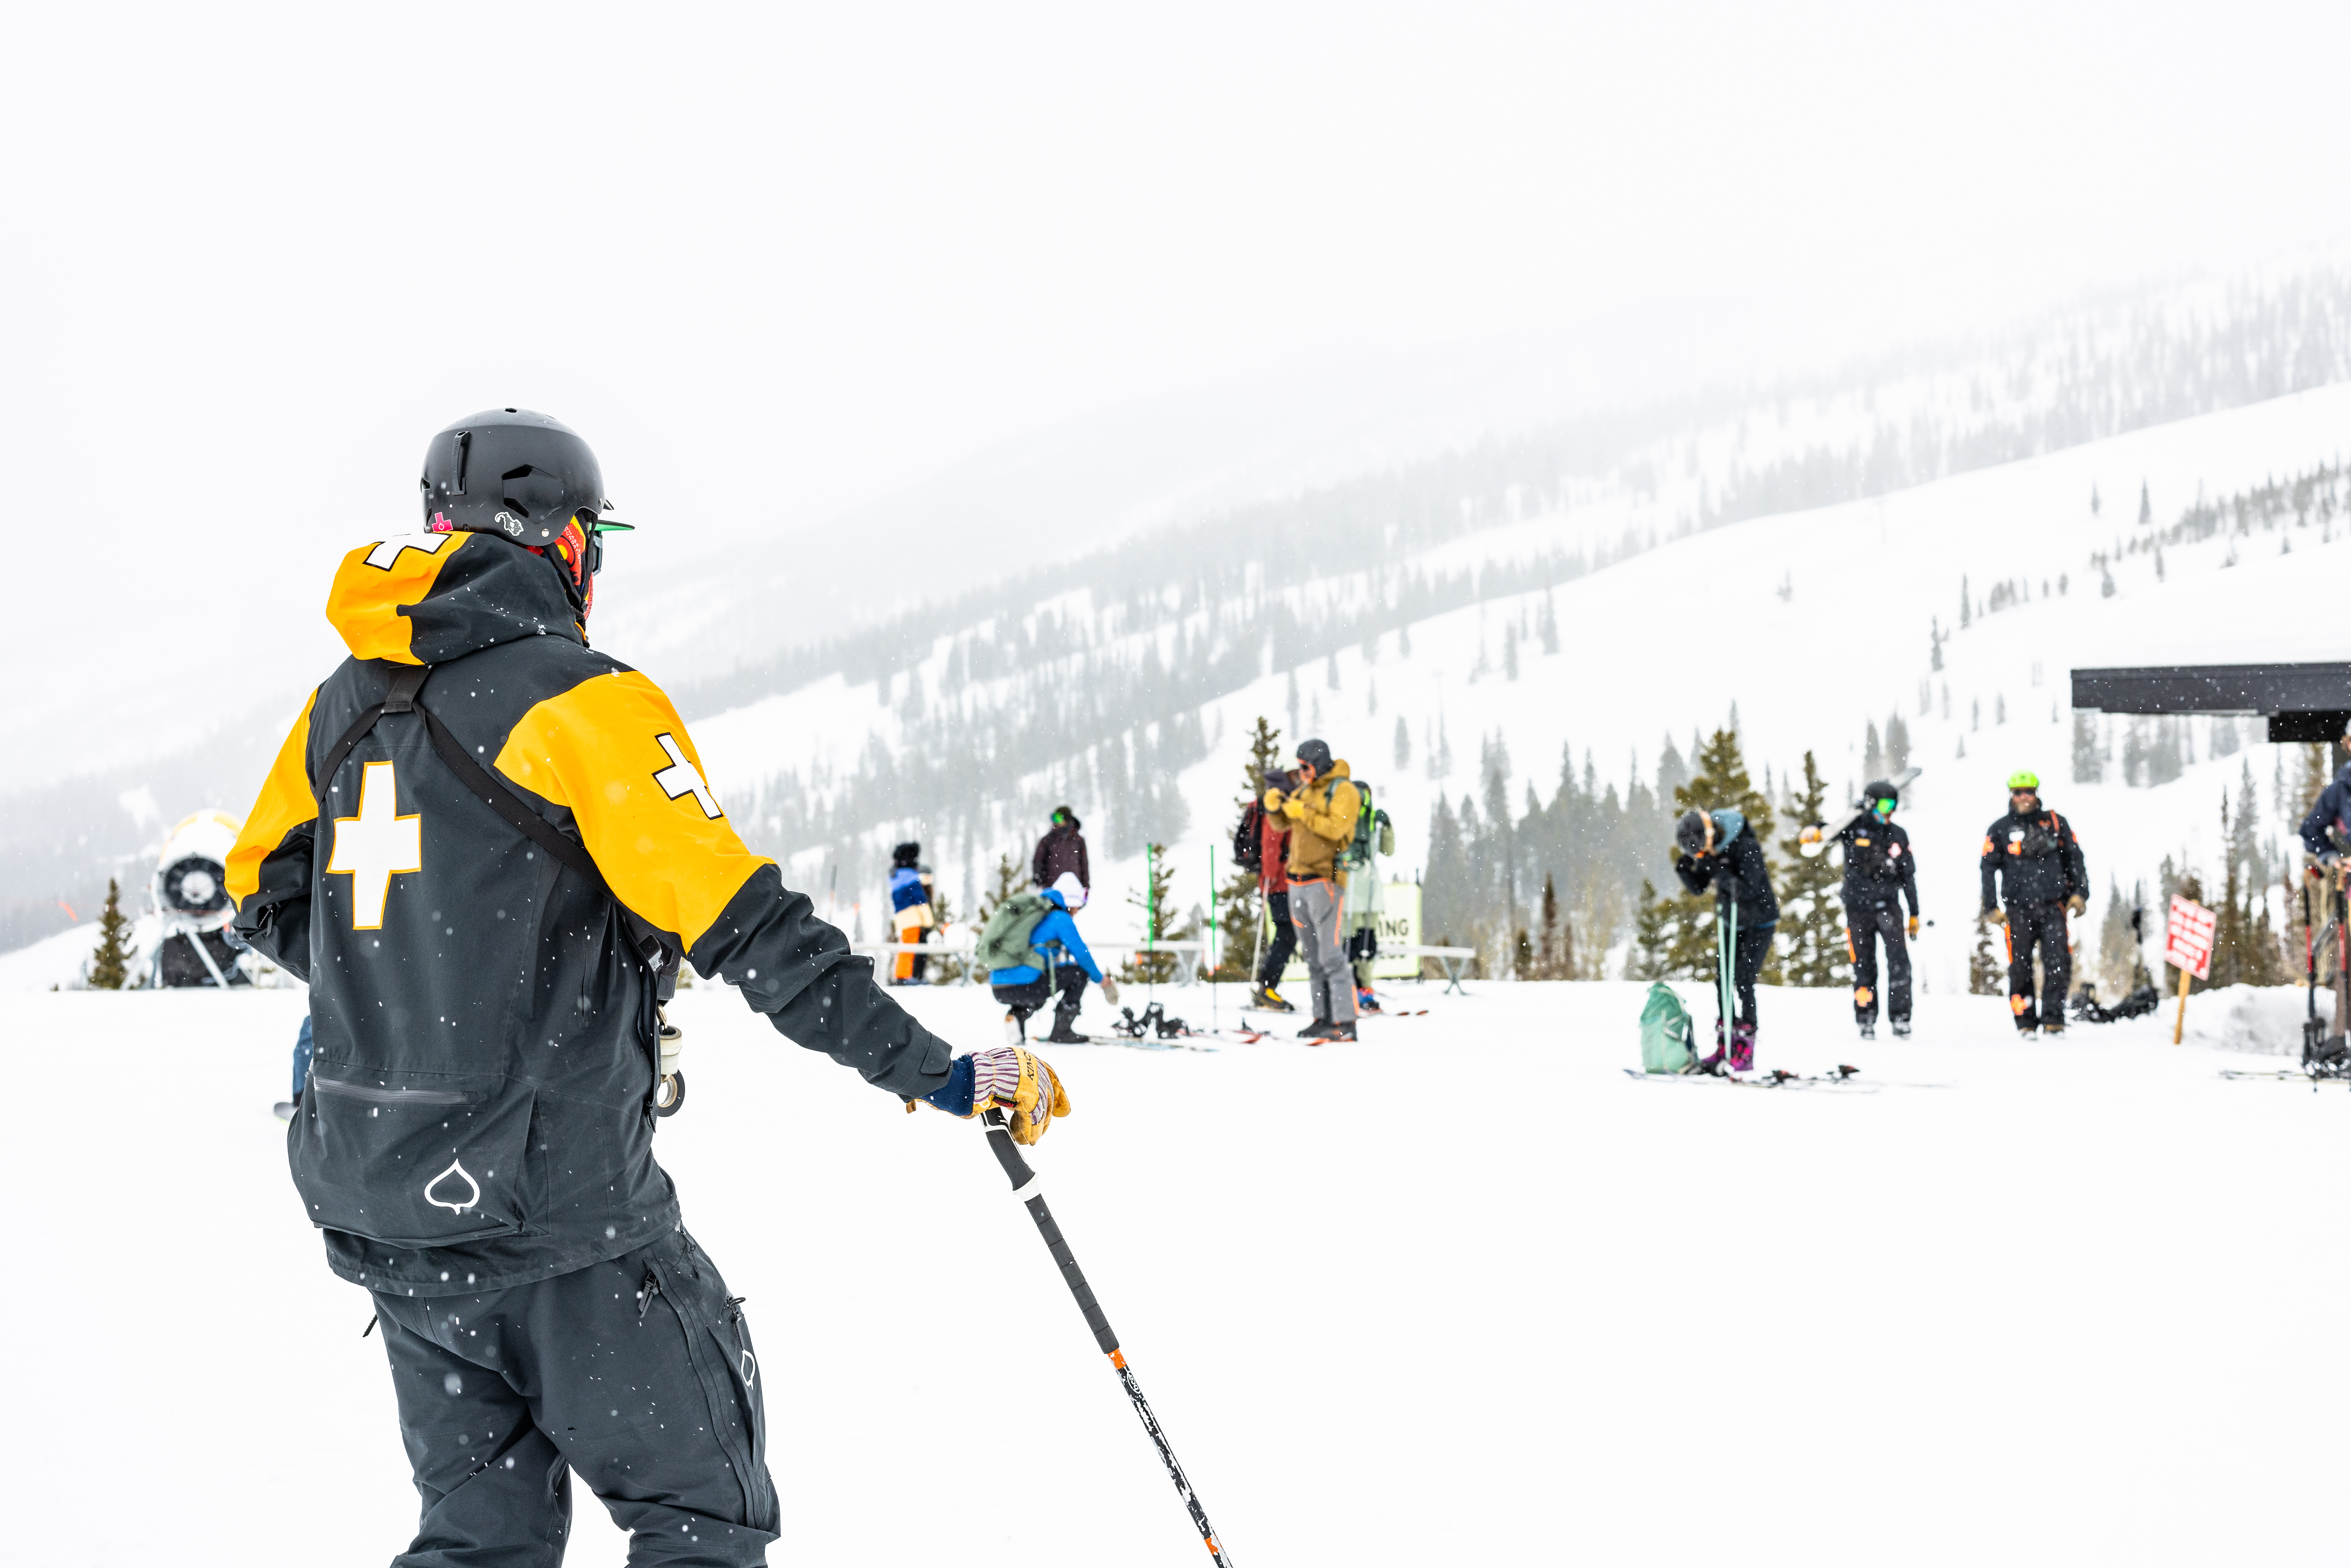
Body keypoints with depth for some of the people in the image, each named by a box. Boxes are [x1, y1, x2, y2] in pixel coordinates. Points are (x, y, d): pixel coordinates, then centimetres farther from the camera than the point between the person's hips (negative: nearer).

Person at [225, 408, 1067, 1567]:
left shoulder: (345, 703, 8)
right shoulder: (580, 700, -13)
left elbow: (262, 899, 20)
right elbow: (746, 929, -19)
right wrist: (936, 1072, -16)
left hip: (375, 1204, 7)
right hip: (552, 1210, -7)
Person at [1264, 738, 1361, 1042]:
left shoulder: (1342, 791, -6)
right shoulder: (1305, 790, 18)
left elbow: (1335, 827, -20)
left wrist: (1302, 812, -21)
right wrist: (1275, 805, 1)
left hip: (1325, 880, -8)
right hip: (1298, 881, 8)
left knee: (1332, 956, -12)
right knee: (1313, 958, 9)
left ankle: (1345, 1022, -14)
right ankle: (1324, 1019, 13)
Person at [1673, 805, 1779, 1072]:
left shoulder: (1747, 848, -25)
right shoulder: (1709, 850, -3)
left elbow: (1749, 888, -30)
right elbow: (1698, 888, 4)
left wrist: (1718, 872, -34)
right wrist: (1684, 869, -16)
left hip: (1759, 924, -7)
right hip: (1733, 924, 7)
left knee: (1743, 982, -13)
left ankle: (1746, 1052, -12)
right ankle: (1725, 1047, 8)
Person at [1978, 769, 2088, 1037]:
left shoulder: (2055, 823, 12)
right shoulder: (2000, 830, 10)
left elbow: (2074, 858, 15)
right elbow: (1989, 869, 10)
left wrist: (2079, 892, 5)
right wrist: (1992, 908, 2)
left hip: (2053, 906, 0)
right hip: (2018, 909, 0)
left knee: (2059, 964, -11)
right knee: (2020, 967, -3)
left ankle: (2053, 1018, -5)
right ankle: (2026, 1023, 5)